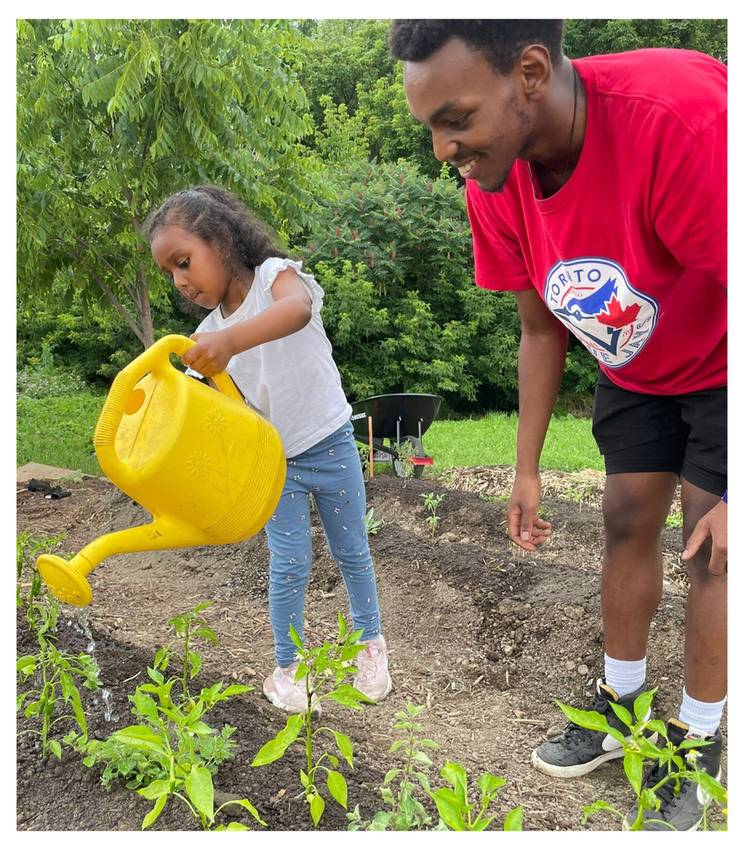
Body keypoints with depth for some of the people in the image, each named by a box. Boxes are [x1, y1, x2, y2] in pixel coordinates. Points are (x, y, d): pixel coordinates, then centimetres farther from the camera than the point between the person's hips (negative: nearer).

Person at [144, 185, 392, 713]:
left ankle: (370, 644, 34)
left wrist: (232, 339, -58)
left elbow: (297, 309, -41)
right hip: (274, 461, 3)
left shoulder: (275, 274, -16)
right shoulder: (208, 335, -1)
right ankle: (287, 667, 21)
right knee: (290, 565, 1)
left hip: (331, 445, -3)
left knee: (352, 552, 13)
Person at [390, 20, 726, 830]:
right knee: (627, 522, 9)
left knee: (710, 545, -3)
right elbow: (542, 328, -3)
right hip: (636, 366, 5)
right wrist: (527, 470, 0)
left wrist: (735, 499, -24)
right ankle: (623, 705, 29)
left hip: (718, 365, -5)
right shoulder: (494, 184, -18)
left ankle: (697, 740, 20)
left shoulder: (680, 118, -39)